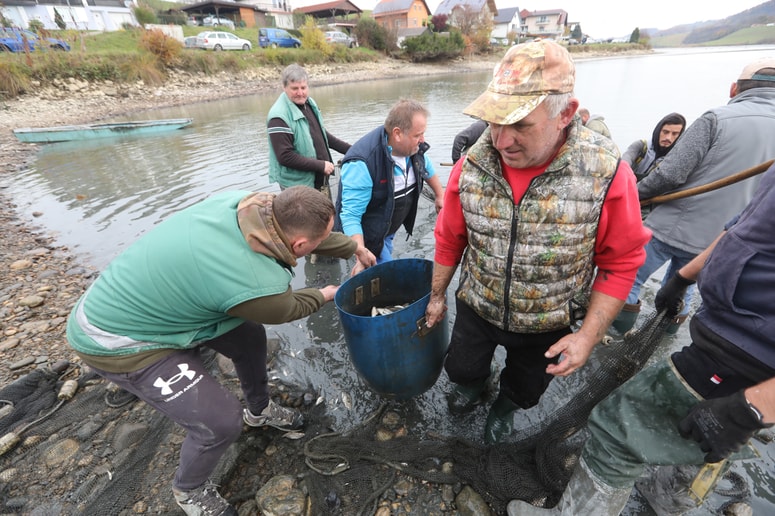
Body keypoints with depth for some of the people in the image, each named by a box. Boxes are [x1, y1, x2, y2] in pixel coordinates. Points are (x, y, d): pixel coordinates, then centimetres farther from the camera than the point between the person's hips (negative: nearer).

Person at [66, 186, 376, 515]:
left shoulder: (243, 202, -16)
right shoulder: (259, 286, -36)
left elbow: (307, 229, 2)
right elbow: (289, 308, -11)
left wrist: (355, 249, 13)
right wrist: (328, 294, 9)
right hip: (120, 341, -8)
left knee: (250, 337, 15)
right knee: (221, 422, -7)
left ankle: (259, 410, 43)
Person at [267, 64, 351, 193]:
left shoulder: (309, 103, 5)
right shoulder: (279, 117, -21)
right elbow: (285, 157, -24)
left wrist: (350, 150, 14)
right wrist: (321, 166, -22)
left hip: (321, 181, 8)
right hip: (297, 187, -8)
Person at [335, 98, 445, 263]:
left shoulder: (412, 147, -10)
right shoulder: (362, 164, -33)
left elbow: (426, 167, 13)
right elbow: (350, 215, -33)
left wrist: (440, 195, 23)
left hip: (389, 230, 7)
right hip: (367, 236, -7)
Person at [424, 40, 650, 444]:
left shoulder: (607, 173, -24)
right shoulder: (472, 166, -18)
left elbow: (621, 262, -12)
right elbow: (449, 239, -5)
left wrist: (588, 335, -14)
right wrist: (437, 296, 4)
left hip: (547, 325, 0)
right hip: (476, 308, 1)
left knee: (525, 388, 27)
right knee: (461, 368, 24)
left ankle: (506, 405, 63)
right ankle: (473, 384, 61)